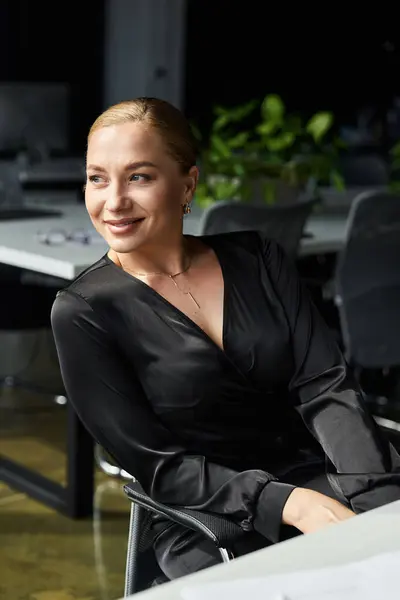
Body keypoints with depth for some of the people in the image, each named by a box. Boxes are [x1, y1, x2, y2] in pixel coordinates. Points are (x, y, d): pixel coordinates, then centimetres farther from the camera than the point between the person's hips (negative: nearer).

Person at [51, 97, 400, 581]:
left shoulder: (257, 259, 7)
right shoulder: (81, 313, -4)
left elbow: (324, 388, -1)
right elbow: (156, 465, -8)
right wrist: (287, 503, -21)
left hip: (325, 483, 4)